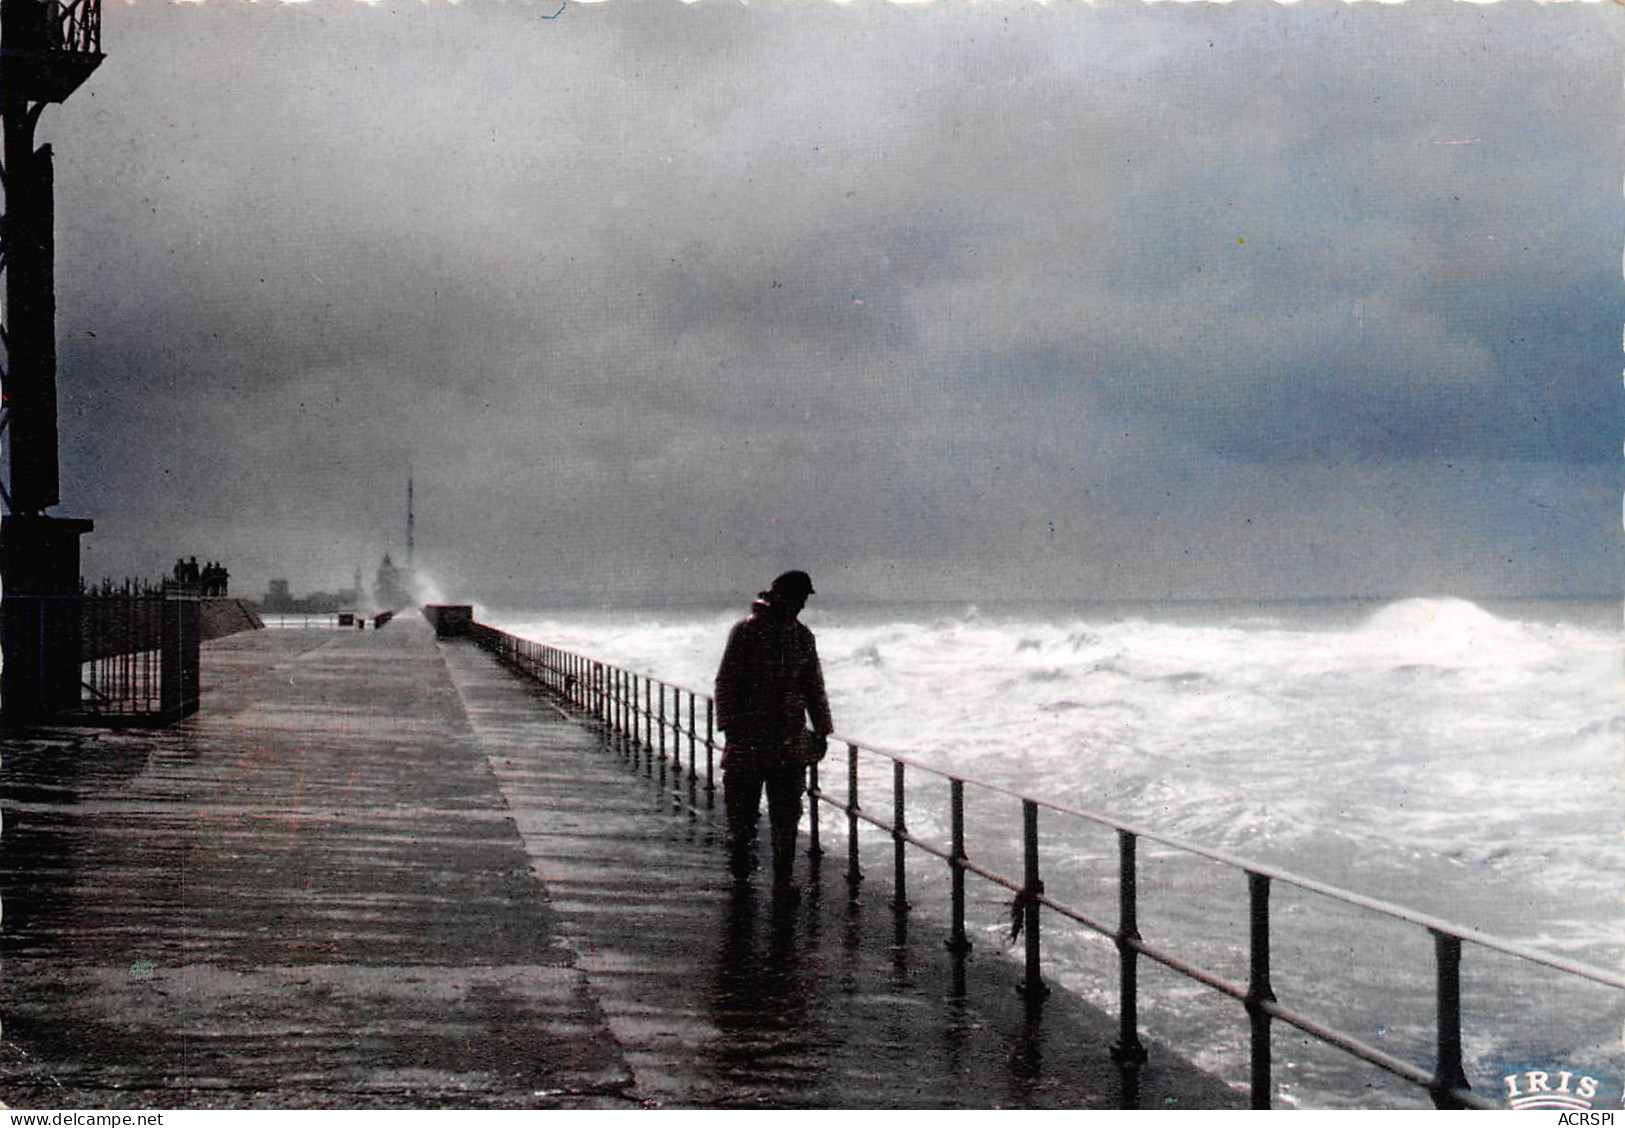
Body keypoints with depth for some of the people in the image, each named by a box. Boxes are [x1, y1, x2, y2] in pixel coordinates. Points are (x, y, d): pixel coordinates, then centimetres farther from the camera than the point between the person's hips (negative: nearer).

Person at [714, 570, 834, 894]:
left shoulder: (802, 636, 12)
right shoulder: (747, 631, -4)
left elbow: (814, 686, 19)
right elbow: (726, 682, -5)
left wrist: (821, 730, 14)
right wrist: (730, 725, -13)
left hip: (790, 740, 4)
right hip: (749, 736, -4)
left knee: (787, 814, 1)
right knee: (742, 806, 1)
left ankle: (783, 877, 4)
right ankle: (740, 856, 24)